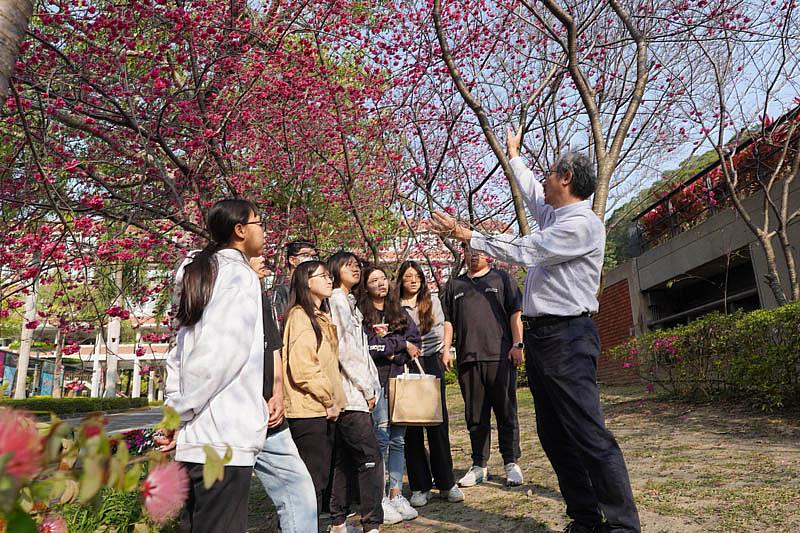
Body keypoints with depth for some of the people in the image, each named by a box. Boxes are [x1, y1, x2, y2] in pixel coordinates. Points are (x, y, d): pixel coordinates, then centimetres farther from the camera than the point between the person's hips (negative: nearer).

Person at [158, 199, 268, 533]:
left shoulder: (201, 274, 18)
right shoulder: (239, 274, -9)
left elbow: (180, 355, 14)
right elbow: (219, 354, -18)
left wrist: (175, 412, 10)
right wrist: (177, 415, -9)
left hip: (194, 439, 9)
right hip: (223, 439, -9)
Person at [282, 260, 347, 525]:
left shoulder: (322, 317, 16)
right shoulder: (300, 316, -13)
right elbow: (302, 368, -21)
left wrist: (333, 400, 13)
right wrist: (329, 400, -13)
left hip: (325, 410, 9)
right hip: (308, 410, -9)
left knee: (320, 478, 16)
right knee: (311, 481, -2)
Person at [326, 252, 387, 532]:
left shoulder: (349, 302, 20)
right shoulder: (337, 301, -9)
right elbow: (344, 350, -15)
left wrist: (370, 385, 13)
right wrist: (367, 388, -11)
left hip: (352, 394, 10)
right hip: (350, 393, -10)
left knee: (344, 460, 13)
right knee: (370, 457, -10)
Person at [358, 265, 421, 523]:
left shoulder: (399, 312, 15)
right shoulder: (360, 314, -1)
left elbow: (416, 342, 6)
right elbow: (365, 346, -15)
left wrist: (387, 348, -10)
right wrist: (400, 343, -7)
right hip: (374, 381, -5)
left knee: (398, 439, 7)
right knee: (381, 438, -5)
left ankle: (396, 494, 16)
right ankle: (379, 498, 5)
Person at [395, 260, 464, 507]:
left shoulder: (433, 301, 9)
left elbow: (439, 330, 9)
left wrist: (444, 351, 0)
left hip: (431, 364, 1)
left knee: (438, 424, 2)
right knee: (411, 428, 4)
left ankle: (446, 483, 14)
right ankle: (420, 486, 14)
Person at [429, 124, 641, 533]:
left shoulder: (582, 223, -10)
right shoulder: (553, 214, 18)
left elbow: (523, 250, -15)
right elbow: (532, 192, 37)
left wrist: (466, 235, -9)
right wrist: (513, 154, 50)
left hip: (567, 336, -10)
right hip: (540, 334, 10)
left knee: (589, 434, -9)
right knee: (554, 436, 10)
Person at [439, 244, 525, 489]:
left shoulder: (501, 278, 11)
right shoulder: (454, 285, 18)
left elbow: (515, 313, 4)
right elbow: (448, 321, 16)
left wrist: (517, 344, -6)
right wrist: (445, 349, 5)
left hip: (500, 356, -3)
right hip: (467, 358, 3)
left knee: (506, 413, 2)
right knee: (475, 416, 8)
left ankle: (511, 464, 13)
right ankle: (479, 466, 18)